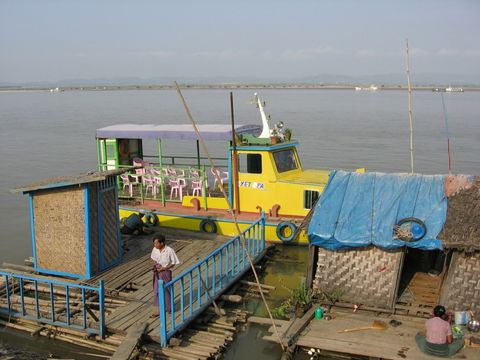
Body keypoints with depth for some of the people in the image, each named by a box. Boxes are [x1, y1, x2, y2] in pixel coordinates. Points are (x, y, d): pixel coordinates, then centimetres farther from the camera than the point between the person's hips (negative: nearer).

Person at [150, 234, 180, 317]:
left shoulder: (169, 251, -21)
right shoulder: (155, 249, -7)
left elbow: (173, 263, -13)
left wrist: (163, 268, -20)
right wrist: (155, 266, -10)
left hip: (166, 272, -4)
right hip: (157, 273, 4)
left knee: (166, 290, 10)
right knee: (156, 290, 8)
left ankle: (169, 308, 33)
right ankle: (157, 310, 19)